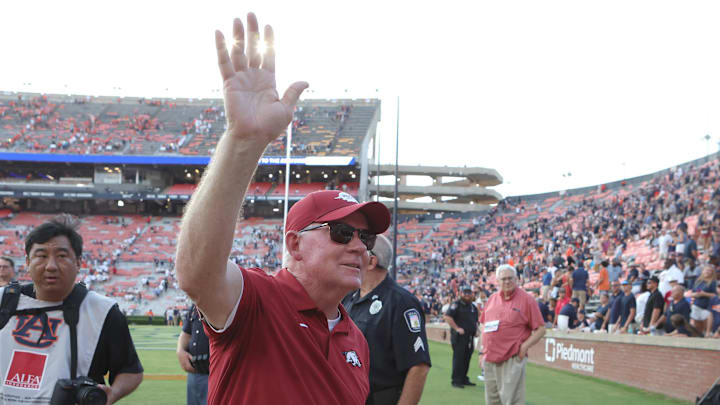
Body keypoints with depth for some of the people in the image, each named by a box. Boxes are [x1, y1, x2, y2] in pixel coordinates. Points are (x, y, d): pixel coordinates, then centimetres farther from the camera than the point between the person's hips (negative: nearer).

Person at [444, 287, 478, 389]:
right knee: (458, 357, -8)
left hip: (470, 337, 7)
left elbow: (475, 320, 30)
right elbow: (447, 316, -16)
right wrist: (457, 328, -18)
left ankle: (464, 379, 18)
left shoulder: (473, 306, 18)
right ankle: (456, 380, -4)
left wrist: (476, 330, 13)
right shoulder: (456, 305, -6)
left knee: (467, 358, 9)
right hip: (459, 337, -7)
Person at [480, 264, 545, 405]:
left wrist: (525, 346, -14)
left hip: (513, 359, -6)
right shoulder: (492, 299, 13)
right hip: (490, 359, 6)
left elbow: (540, 329, -4)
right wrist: (483, 351, 13)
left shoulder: (526, 299, -3)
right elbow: (484, 326, 21)